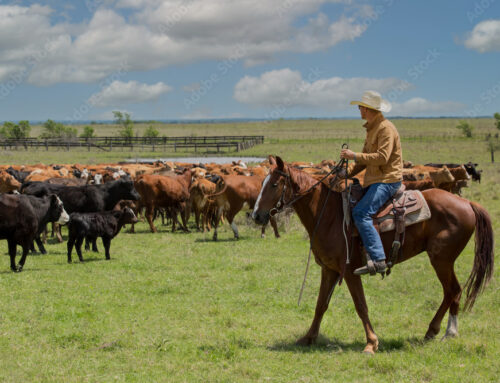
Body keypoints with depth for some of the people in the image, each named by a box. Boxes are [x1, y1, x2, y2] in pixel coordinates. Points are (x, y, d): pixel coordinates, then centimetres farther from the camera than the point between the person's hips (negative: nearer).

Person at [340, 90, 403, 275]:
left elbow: (382, 157, -24)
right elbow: (366, 158, 24)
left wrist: (354, 156, -21)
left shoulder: (386, 128, -14)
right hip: (374, 180, 11)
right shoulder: (372, 128, 18)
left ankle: (378, 260, -31)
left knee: (360, 213, -26)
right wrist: (348, 175, 13)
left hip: (387, 180, -11)